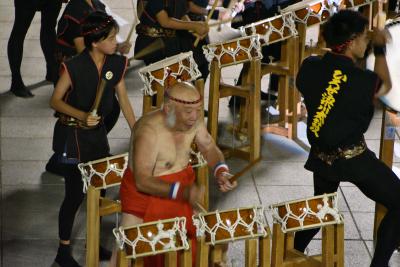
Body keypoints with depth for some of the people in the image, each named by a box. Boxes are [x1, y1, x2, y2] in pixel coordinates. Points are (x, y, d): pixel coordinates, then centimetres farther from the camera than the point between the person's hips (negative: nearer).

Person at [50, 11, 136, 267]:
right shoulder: (74, 67, -21)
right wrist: (82, 116, -25)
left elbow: (123, 99, 5)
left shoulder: (117, 63, -5)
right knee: (75, 194, 0)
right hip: (72, 135, -5)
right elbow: (56, 101, -12)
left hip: (97, 132, 5)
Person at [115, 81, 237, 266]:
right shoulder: (149, 131, -30)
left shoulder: (193, 121, -10)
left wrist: (221, 171, -14)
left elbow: (209, 148, 7)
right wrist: (182, 192, -41)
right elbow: (142, 181, -31)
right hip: (146, 193, -6)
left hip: (184, 187, 6)